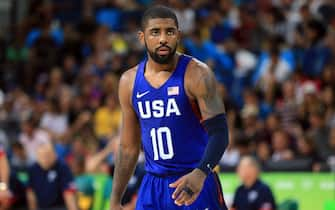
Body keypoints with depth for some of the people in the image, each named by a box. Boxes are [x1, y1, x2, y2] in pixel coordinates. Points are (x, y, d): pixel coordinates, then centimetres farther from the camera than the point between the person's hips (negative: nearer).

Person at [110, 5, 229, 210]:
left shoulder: (196, 74, -10)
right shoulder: (130, 81, 6)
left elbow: (219, 132, -17)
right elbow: (128, 147, 14)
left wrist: (201, 174, -35)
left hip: (195, 183, -5)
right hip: (153, 187, 5)